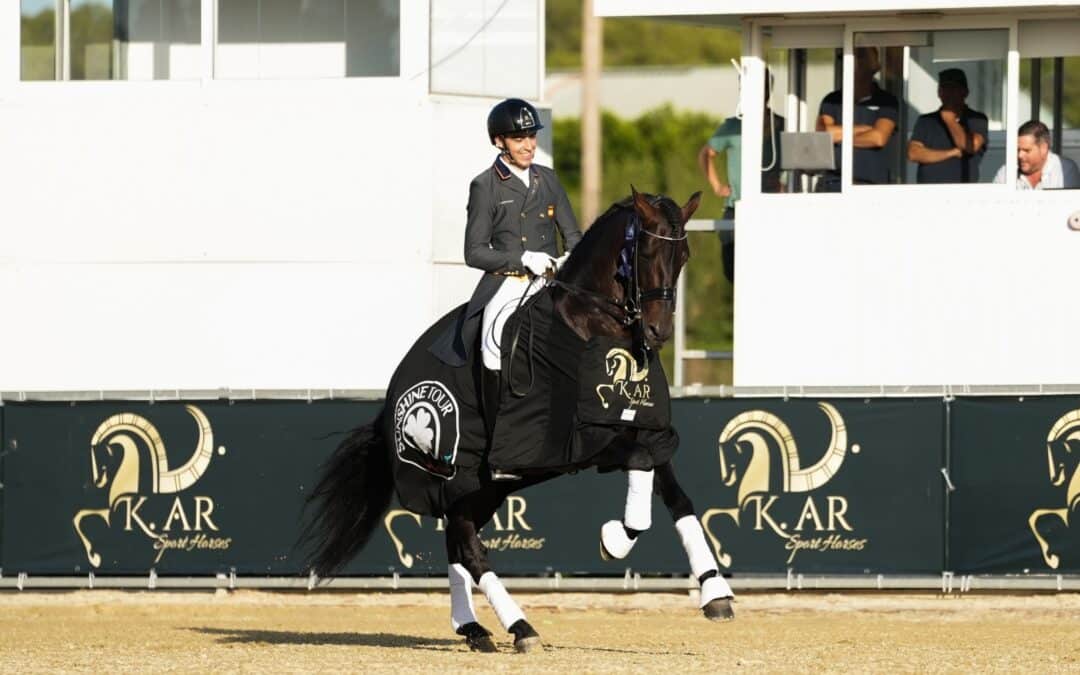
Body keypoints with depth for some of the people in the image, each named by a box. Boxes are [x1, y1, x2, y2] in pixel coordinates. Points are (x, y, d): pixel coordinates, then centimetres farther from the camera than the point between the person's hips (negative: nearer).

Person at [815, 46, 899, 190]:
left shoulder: (886, 102, 8)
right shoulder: (832, 100, 15)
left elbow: (879, 138, -6)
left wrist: (839, 136, 4)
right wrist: (863, 129, -1)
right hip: (833, 183, 2)